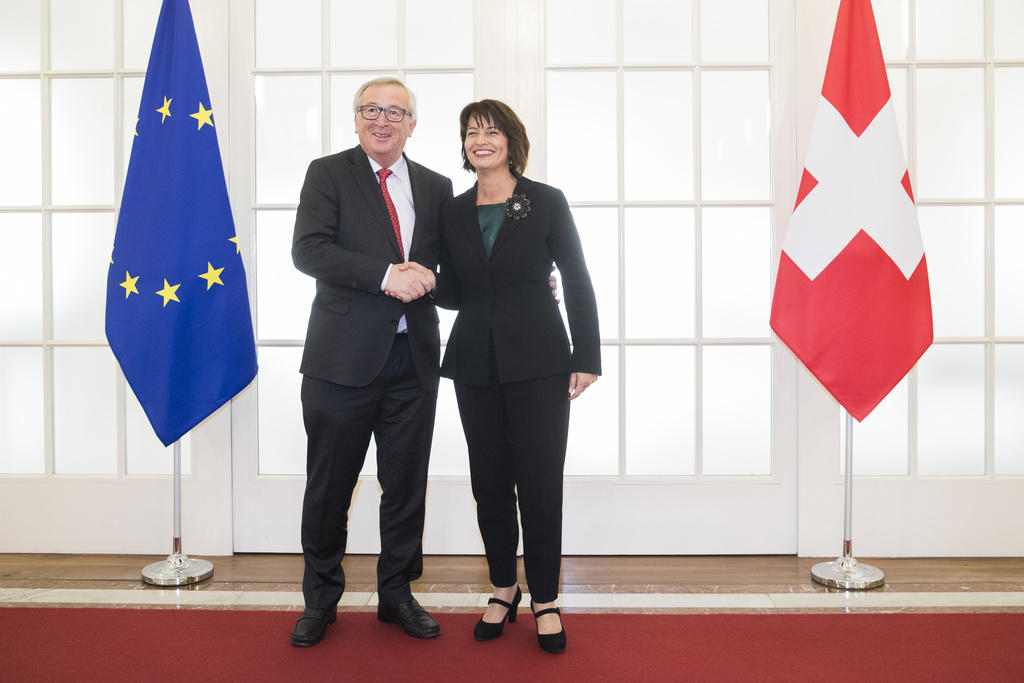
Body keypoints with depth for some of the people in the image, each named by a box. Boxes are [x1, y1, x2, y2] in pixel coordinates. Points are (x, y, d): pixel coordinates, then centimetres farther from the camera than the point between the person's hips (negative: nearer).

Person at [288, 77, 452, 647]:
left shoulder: (436, 187, 13)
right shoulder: (327, 174, 3)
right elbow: (308, 250, -12)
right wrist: (386, 276, -19)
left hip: (413, 359, 3)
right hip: (345, 358, -3)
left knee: (406, 486, 11)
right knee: (329, 488, 8)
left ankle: (397, 594, 30)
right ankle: (321, 599, 28)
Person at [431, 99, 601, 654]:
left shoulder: (547, 202, 0)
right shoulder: (455, 211, 10)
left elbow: (577, 283, 0)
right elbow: (454, 292, 11)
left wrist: (586, 358, -5)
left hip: (538, 362, -3)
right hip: (476, 363, 4)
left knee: (540, 482, 0)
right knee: (489, 481, 9)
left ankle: (545, 598, 18)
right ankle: (503, 588, 27)